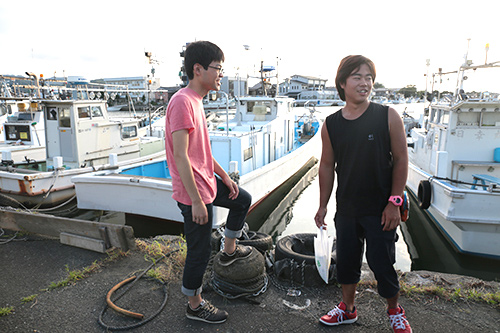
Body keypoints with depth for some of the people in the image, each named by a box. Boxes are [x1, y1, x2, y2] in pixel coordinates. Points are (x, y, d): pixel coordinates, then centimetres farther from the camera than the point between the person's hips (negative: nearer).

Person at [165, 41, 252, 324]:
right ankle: (195, 305, 27)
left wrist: (224, 176, 17)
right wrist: (196, 201, -25)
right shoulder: (183, 101, -22)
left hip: (208, 181, 10)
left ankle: (230, 250, 41)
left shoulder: (196, 101, 10)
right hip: (195, 191, -10)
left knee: (243, 200, 25)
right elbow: (180, 155, -26)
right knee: (200, 250, 5)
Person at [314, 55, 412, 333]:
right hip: (346, 209, 3)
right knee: (346, 260, 14)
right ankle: (347, 309, 37)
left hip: (380, 208, -3)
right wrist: (323, 206, 7)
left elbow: (401, 160, -5)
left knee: (381, 262, 6)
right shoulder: (331, 124, 0)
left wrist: (394, 202, -11)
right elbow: (327, 166, 6)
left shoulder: (387, 117, -7)